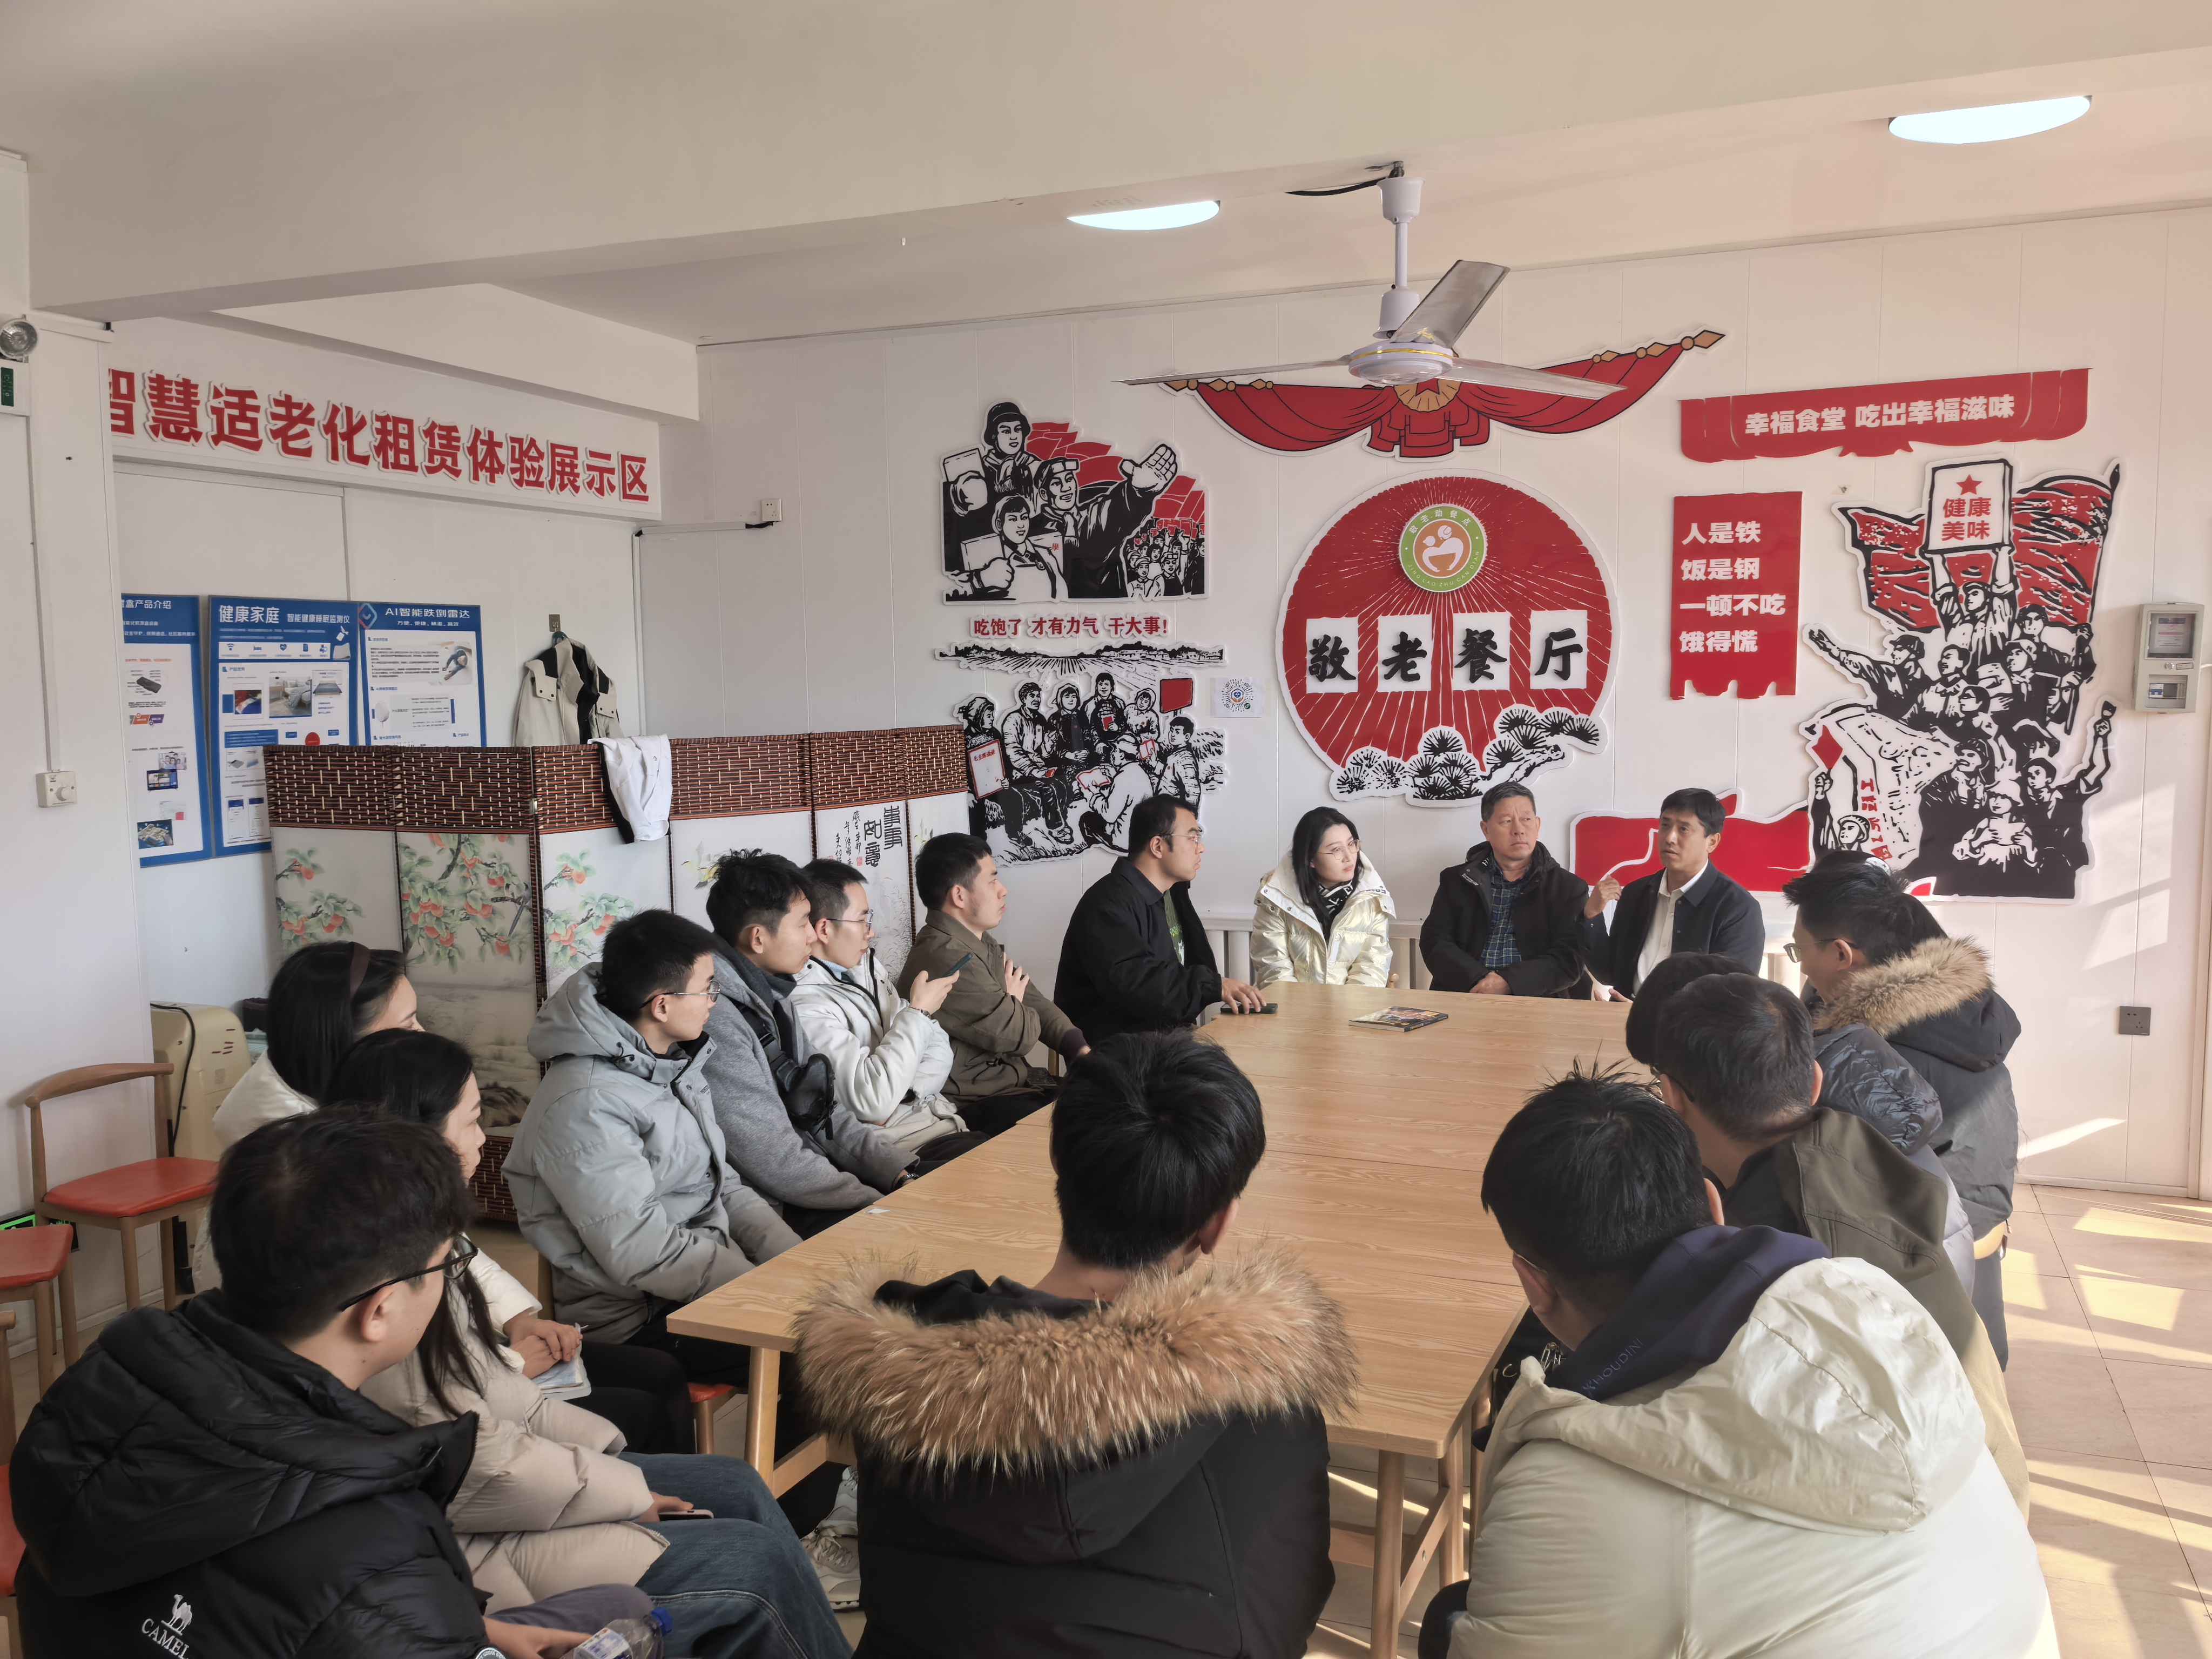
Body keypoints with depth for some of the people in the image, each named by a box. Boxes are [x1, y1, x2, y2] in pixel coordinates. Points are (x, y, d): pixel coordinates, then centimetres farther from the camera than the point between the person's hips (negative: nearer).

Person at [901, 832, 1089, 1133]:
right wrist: (1014, 1002, 6)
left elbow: (1037, 1004, 13)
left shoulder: (983, 945, 14)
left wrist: (1081, 1050, -2)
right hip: (978, 1106, -10)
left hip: (1012, 1083, 10)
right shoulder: (948, 958, -22)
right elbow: (1020, 1035, -17)